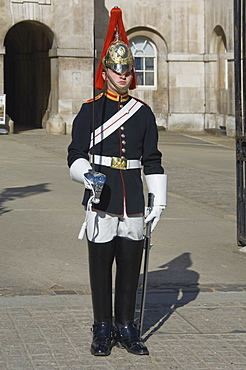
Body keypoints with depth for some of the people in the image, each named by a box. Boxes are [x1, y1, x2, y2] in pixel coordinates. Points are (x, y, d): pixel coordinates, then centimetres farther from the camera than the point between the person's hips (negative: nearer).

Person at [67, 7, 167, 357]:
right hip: (101, 200, -2)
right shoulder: (90, 110, 2)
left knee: (131, 264, 5)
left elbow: (153, 160, 11)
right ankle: (103, 330, 13)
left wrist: (159, 200, 6)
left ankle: (126, 328, 17)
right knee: (101, 264, 2)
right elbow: (76, 155, 1)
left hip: (133, 201, 2)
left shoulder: (144, 112, 9)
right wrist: (86, 175, -19)